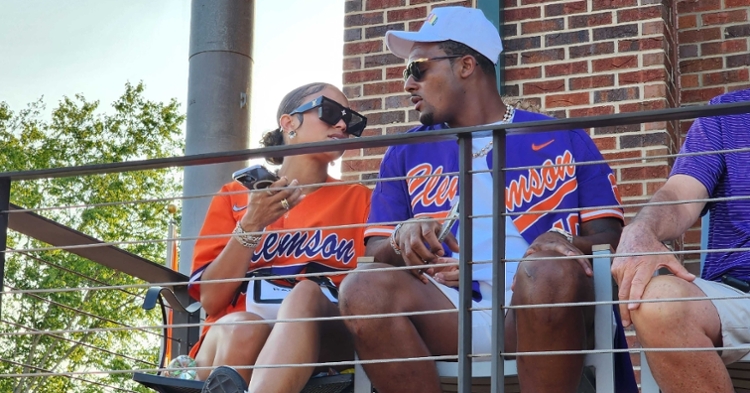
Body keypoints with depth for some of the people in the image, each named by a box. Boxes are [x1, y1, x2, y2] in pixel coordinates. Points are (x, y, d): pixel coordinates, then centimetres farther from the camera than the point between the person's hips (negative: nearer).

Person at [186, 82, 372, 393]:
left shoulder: (359, 200, 19)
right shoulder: (234, 196, 18)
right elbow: (211, 300, 7)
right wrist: (250, 226, -4)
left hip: (323, 345, 0)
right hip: (234, 340, 0)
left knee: (306, 293, -36)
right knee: (244, 328, -37)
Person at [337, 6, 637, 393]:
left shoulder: (563, 140, 15)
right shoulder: (408, 153, 21)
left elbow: (609, 239, 6)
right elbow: (376, 252, 13)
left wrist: (563, 243, -17)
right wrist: (403, 239, -11)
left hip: (542, 305, -2)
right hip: (447, 312, 2)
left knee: (550, 271, -37)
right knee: (364, 287, -29)